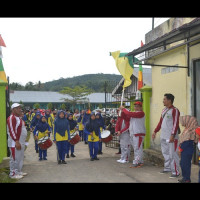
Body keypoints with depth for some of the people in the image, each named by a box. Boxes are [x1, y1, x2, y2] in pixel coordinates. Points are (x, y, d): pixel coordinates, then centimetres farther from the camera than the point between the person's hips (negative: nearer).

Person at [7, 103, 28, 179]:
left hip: (21, 142, 10)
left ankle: (18, 171, 28)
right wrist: (16, 141, -25)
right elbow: (12, 131, -22)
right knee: (15, 158, -3)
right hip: (15, 143, -10)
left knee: (20, 158, 17)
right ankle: (13, 174, 7)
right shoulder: (12, 118, -16)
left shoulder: (19, 118, 16)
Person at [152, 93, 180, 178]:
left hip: (171, 137, -8)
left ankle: (175, 172, 1)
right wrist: (155, 131, 18)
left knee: (172, 154, -5)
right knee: (165, 153, 15)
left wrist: (172, 135, -21)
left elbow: (176, 124, -15)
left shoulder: (175, 110, -10)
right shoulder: (164, 110, 16)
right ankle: (167, 168, 28)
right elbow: (160, 122, 21)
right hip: (163, 136, 8)